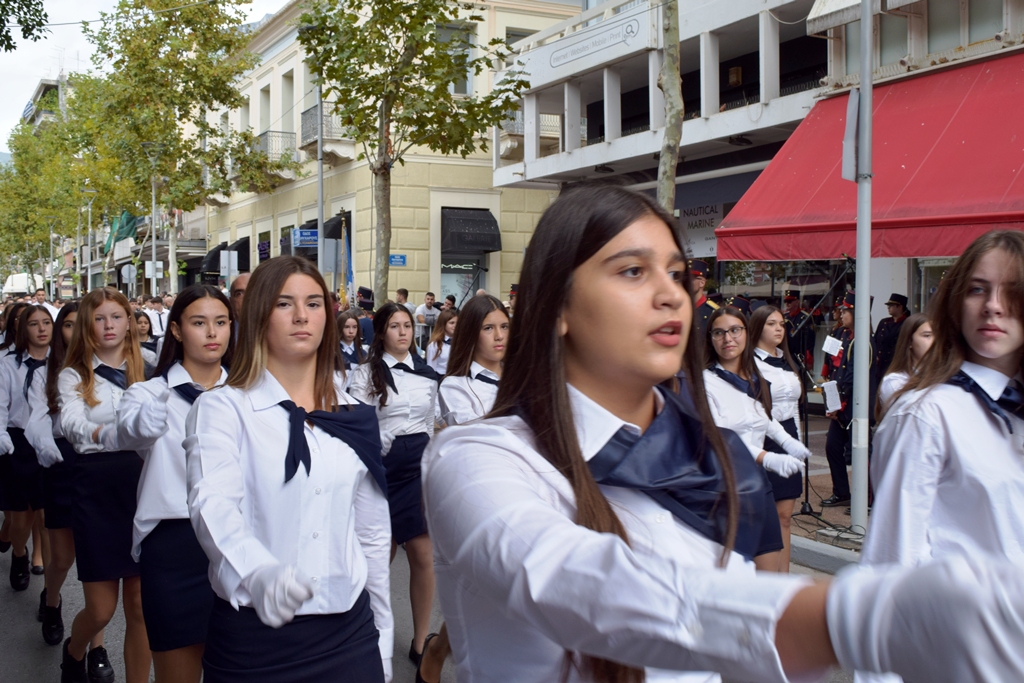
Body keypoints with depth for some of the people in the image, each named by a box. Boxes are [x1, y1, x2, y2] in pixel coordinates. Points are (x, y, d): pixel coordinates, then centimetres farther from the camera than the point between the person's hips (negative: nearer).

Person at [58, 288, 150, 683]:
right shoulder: (74, 376, 3)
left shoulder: (147, 371, 9)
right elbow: (74, 428, -17)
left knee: (141, 606, 5)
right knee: (101, 609, 7)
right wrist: (113, 433, -37)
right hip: (97, 490, -1)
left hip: (142, 487, 1)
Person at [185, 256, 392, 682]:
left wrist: (383, 638, 13)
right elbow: (213, 506, -22)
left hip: (349, 631, 3)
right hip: (253, 631, -3)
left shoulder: (354, 417, 7)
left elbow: (372, 534, 12)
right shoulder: (222, 408, -5)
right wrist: (259, 573, -41)